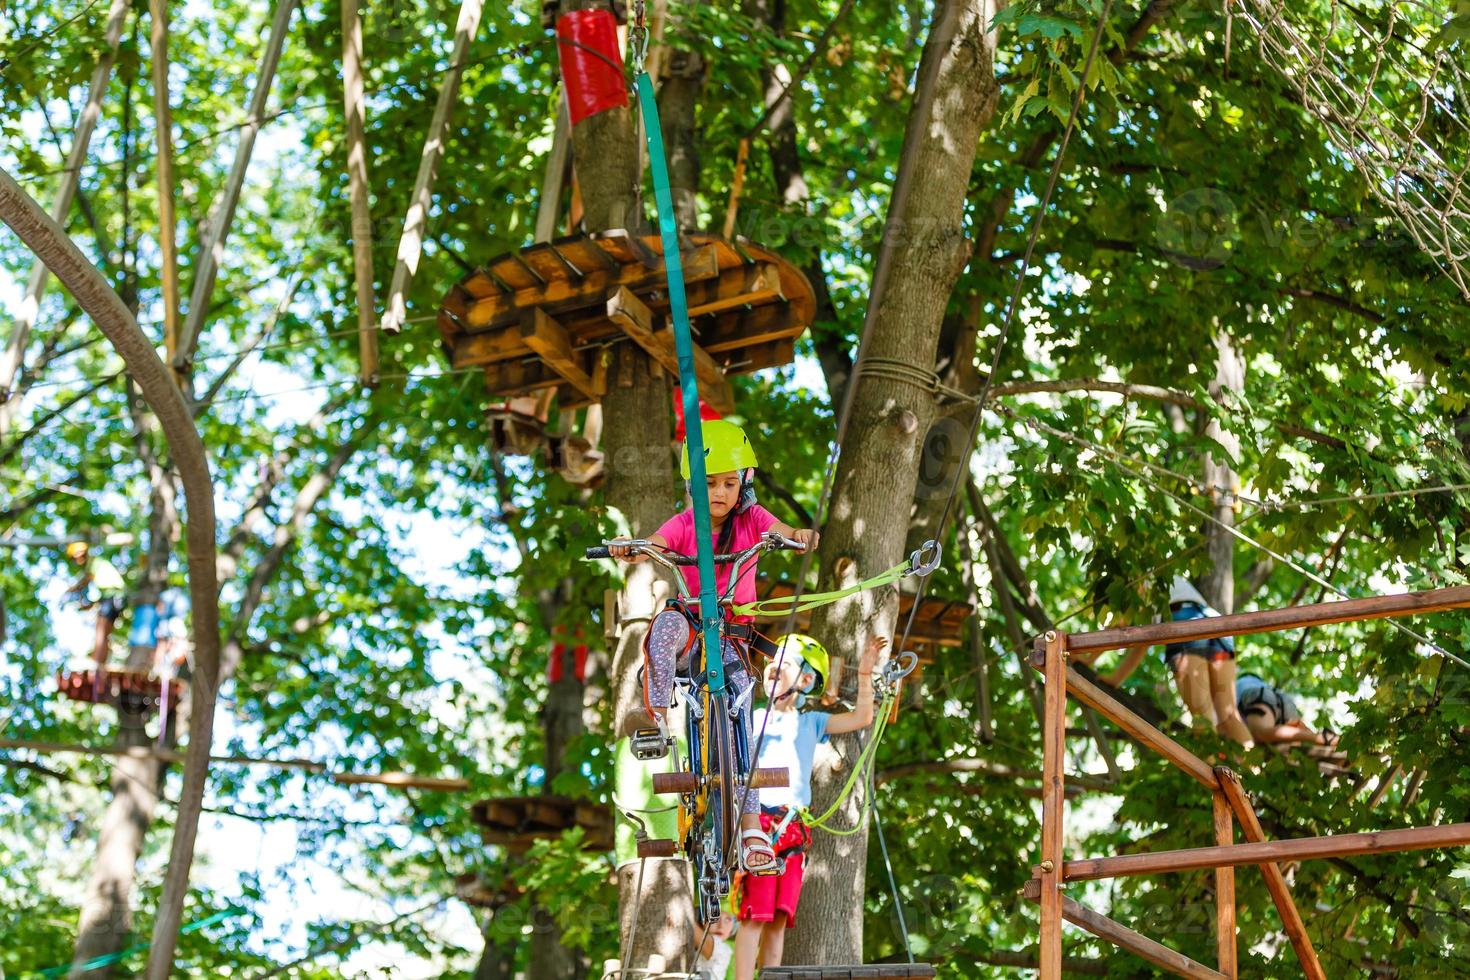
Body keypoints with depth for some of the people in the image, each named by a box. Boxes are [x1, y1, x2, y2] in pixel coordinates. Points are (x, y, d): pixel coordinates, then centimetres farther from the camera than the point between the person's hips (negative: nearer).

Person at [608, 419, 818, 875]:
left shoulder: (751, 518, -4)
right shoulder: (684, 524, -5)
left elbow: (782, 532, -24)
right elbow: (648, 548, -21)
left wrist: (799, 535, -48)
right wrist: (627, 550, -45)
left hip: (733, 634, 0)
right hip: (692, 626, 0)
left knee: (740, 723, -13)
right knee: (669, 623, -38)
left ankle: (752, 830, -12)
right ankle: (657, 713, -30)